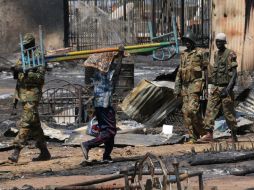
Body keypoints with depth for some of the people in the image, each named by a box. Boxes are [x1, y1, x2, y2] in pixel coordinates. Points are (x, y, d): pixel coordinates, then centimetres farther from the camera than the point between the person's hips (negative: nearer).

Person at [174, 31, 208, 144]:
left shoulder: (200, 53, -3)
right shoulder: (183, 55, 17)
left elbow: (207, 70, -4)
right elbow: (179, 73, 19)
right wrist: (177, 89, 13)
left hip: (195, 85, -7)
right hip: (185, 87, 7)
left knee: (192, 109, -19)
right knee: (186, 112, 1)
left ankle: (203, 132, -4)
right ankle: (193, 137, 5)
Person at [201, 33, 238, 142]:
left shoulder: (230, 54, -10)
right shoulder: (216, 54, 13)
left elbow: (234, 73, -15)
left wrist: (228, 88, -23)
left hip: (225, 88, -6)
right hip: (215, 88, 6)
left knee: (229, 113, 1)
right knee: (210, 110, -5)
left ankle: (234, 135, 13)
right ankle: (209, 134, -8)